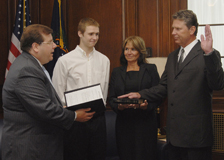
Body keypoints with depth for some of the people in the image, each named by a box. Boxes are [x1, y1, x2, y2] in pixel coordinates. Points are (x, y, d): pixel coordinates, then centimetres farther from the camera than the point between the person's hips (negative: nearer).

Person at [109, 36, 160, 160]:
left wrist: (146, 105, -18)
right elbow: (111, 98, 9)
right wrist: (119, 106, -12)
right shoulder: (116, 72, 14)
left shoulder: (150, 69, 6)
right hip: (124, 123, 2)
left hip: (145, 121, -2)